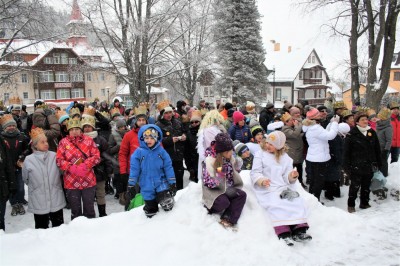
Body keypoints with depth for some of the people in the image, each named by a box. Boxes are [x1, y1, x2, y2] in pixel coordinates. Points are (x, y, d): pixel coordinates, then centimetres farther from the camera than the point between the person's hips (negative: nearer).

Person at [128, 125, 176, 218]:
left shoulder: (161, 151, -4)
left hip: (161, 182, -1)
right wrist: (131, 184, -5)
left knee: (166, 203, -21)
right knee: (151, 211, 12)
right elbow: (134, 169, -4)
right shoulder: (139, 152, -6)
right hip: (147, 186, 1)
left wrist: (172, 183, -3)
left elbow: (168, 167, -2)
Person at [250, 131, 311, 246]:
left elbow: (286, 177, 10)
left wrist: (292, 176, -13)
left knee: (297, 201, -20)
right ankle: (283, 233, -32)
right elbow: (255, 173, -4)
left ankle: (299, 230, -19)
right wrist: (262, 180, -24)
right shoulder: (260, 155, 5)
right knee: (276, 204, -30)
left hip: (282, 187, 4)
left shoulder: (285, 158, 15)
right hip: (266, 189, -4)